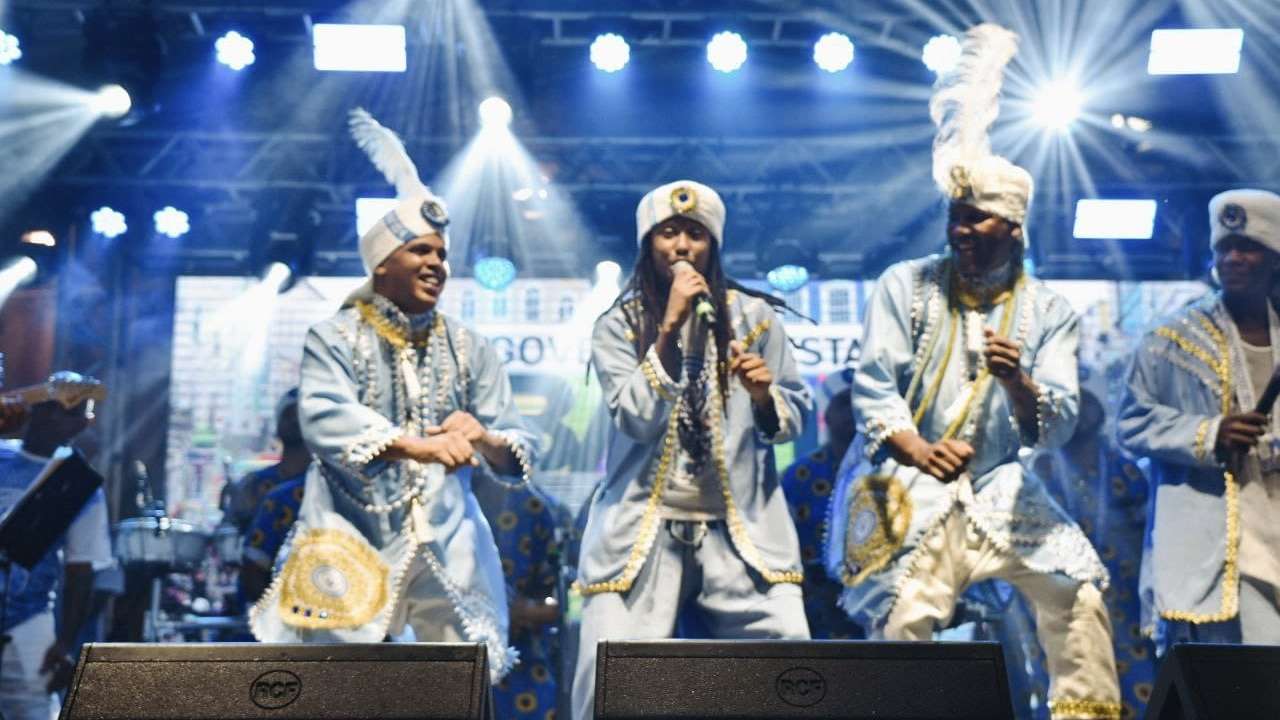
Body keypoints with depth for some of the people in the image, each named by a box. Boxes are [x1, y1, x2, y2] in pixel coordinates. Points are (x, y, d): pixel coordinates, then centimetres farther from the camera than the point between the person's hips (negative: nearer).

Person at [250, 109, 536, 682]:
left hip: (446, 550, 4)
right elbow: (324, 420, -21)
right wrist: (418, 446, -34)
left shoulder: (469, 350, 9)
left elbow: (518, 457, 5)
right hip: (355, 547, -3)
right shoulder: (334, 339, -1)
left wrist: (483, 438, -19)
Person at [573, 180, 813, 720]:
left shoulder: (753, 318, 5)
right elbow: (639, 421, -13)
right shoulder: (618, 326, 0)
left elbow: (796, 416, 7)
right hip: (642, 530, -1)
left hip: (741, 528, 1)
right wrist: (671, 326, -17)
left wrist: (765, 397, -15)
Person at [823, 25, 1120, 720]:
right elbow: (872, 384, -8)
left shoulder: (1047, 311, 2)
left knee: (1079, 591, 0)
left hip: (997, 487, 3)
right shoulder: (905, 285, -2)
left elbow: (1058, 426, -7)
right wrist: (919, 450, -20)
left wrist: (1018, 383, -27)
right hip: (903, 482, -3)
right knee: (908, 614, -18)